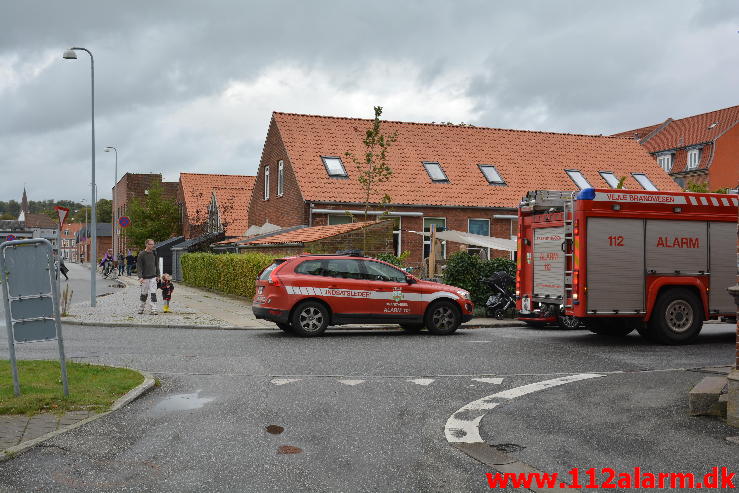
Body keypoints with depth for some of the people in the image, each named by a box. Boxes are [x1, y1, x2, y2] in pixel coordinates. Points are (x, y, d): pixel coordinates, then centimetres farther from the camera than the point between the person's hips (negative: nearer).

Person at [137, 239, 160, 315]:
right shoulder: (141, 254, -6)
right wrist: (140, 277, -17)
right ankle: (141, 308, 25)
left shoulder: (154, 254, 7)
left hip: (153, 277, 2)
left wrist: (157, 275, 12)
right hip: (145, 278, -2)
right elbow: (138, 266, -8)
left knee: (153, 294, -7)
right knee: (144, 294, 7)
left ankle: (153, 309, -8)